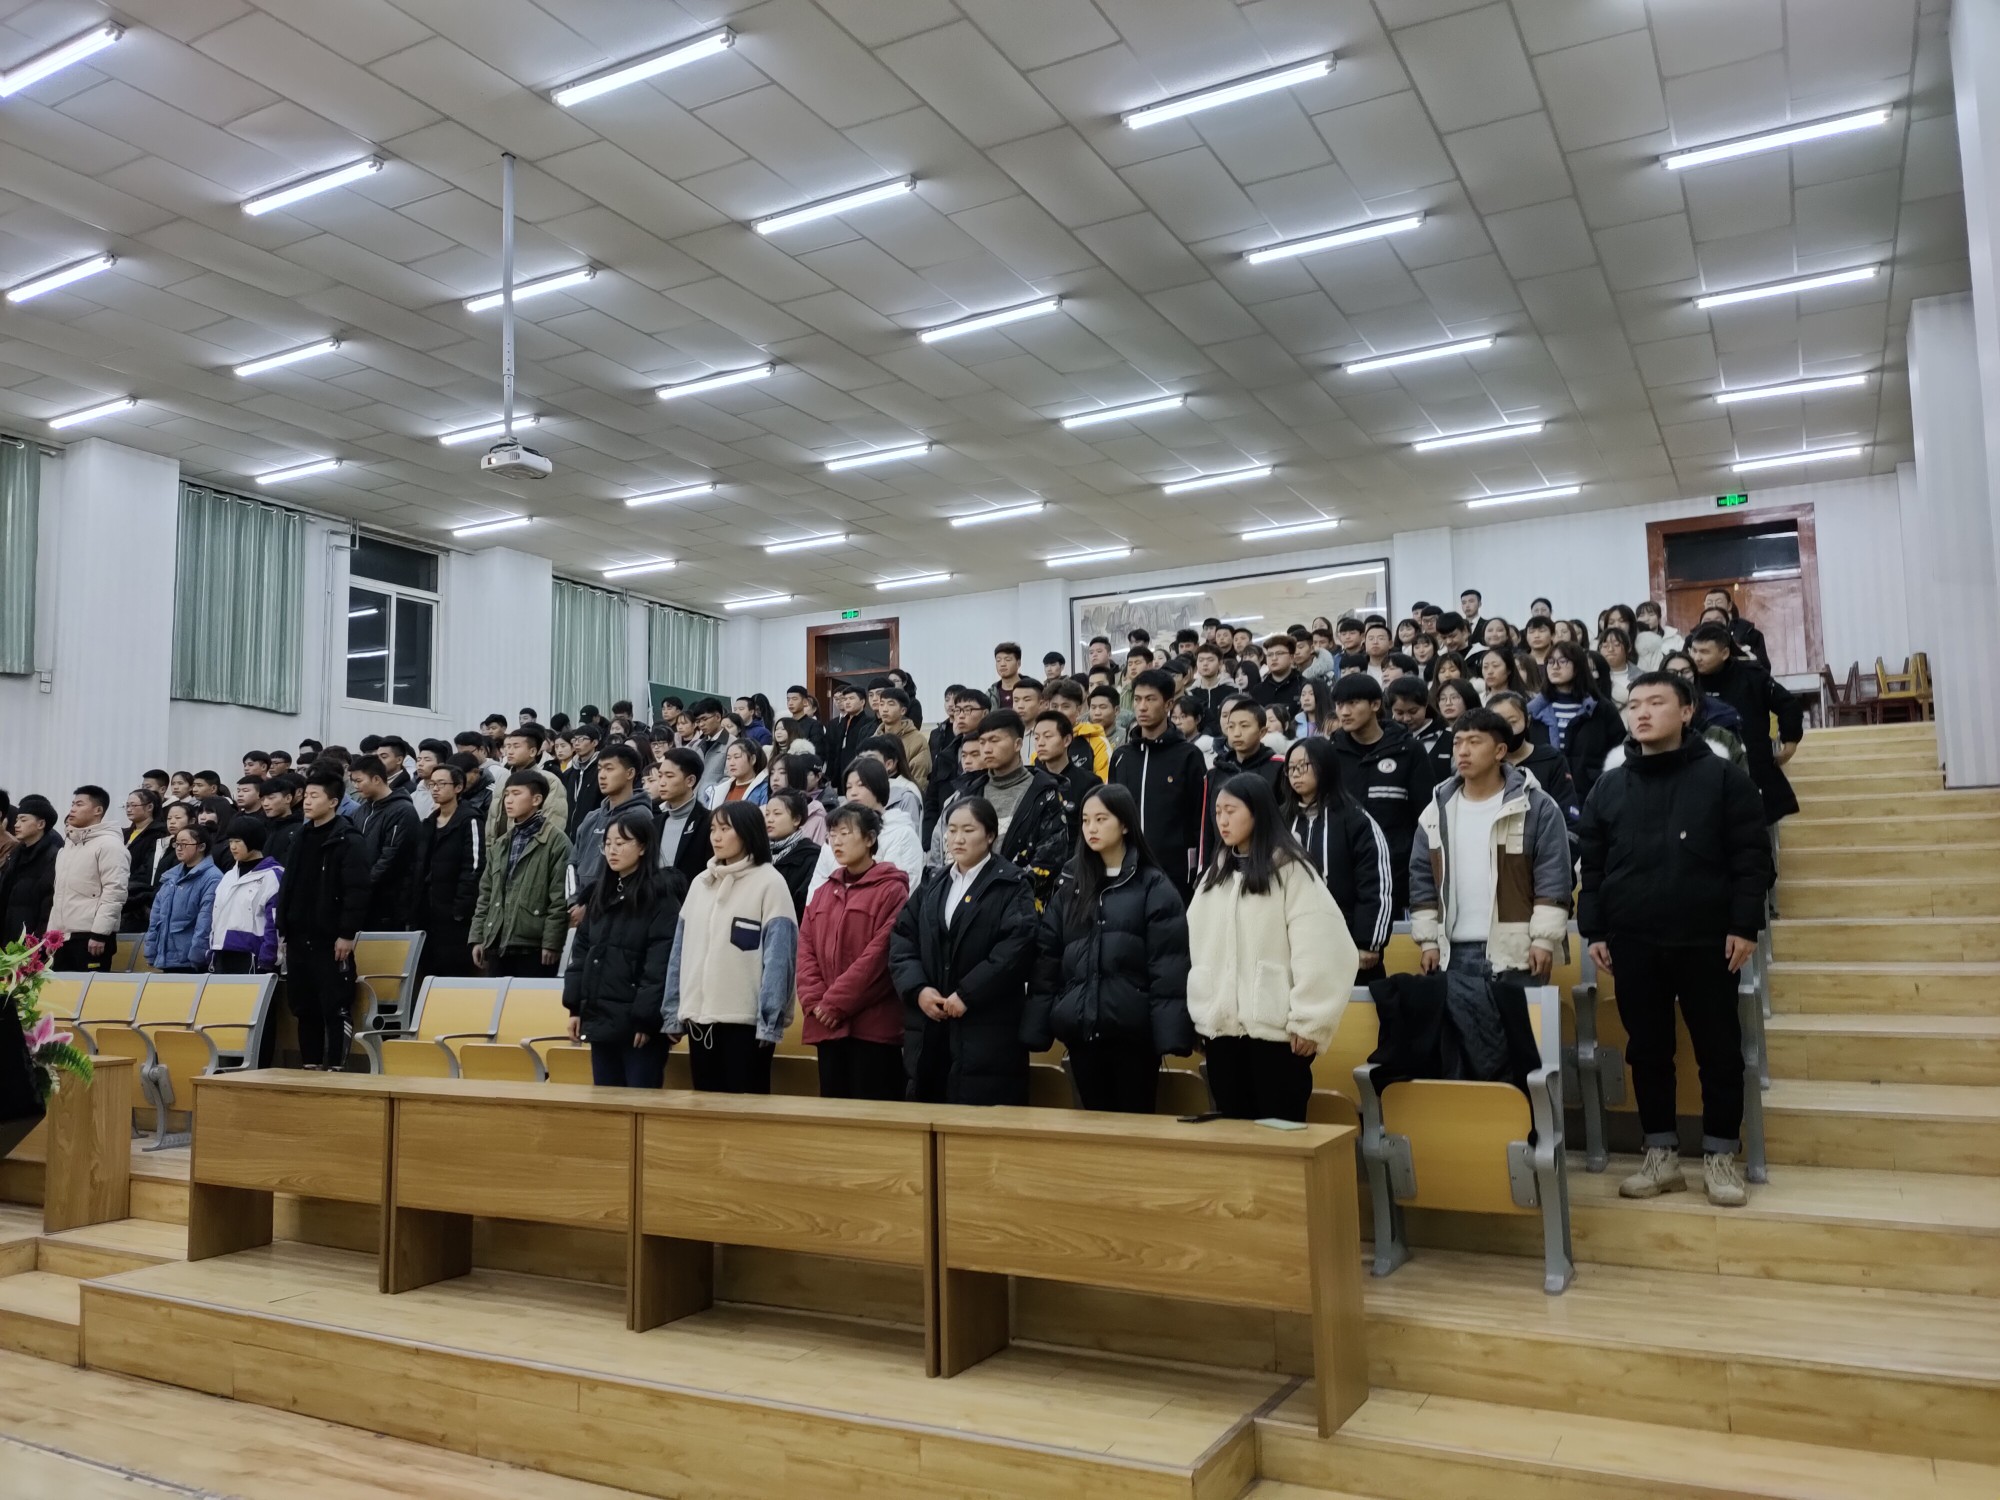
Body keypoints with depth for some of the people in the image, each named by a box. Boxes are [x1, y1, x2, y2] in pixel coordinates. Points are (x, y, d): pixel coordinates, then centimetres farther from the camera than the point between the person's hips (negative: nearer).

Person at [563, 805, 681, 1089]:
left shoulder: (661, 894, -8)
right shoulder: (599, 892, 14)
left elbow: (661, 964, -14)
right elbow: (581, 950, 16)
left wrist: (645, 1017, -17)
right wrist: (575, 1006, 9)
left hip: (638, 1022, -7)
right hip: (601, 1018, 7)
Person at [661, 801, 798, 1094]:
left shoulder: (769, 883, -6)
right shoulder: (700, 884, 13)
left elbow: (778, 956, -11)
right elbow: (681, 951, 13)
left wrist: (770, 1020, -16)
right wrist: (673, 1012, 7)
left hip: (746, 1019, -6)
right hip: (699, 1017, 6)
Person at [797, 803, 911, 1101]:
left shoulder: (891, 890, -6)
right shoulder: (823, 893, 16)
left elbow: (880, 953, -13)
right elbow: (805, 950, 10)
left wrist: (836, 1002, -14)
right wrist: (815, 1002, -5)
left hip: (874, 1025, -6)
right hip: (827, 1025, 7)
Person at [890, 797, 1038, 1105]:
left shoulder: (1012, 886, -1)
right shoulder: (931, 885, 17)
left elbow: (1017, 948, -15)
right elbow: (901, 940, 10)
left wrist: (967, 994, -17)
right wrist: (918, 989, -7)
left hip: (987, 1032, -5)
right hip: (930, 1030, 5)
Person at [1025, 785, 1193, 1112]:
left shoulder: (1154, 887, -1)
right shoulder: (1071, 885, 11)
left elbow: (1169, 967, -7)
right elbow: (1046, 957, 9)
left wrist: (1171, 1033, -15)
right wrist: (1036, 1027, 3)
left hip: (1132, 1029, -4)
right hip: (1080, 1028, 4)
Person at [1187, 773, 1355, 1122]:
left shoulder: (1290, 869, -6)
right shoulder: (1214, 873, 15)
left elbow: (1318, 953, -11)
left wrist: (1309, 1023, -12)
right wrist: (1197, 1016, 12)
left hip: (1275, 1029, -6)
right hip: (1221, 1029, 6)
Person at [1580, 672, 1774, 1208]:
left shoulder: (1724, 777, -1)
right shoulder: (1608, 787, 8)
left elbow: (1751, 856, -4)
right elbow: (1592, 865, 8)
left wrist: (1744, 925, -10)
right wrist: (1595, 930, 3)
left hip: (1707, 941, -3)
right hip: (1633, 943, 3)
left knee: (1719, 1049, 5)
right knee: (1647, 1051, 8)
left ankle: (1721, 1156, 17)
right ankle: (1662, 1155, 19)